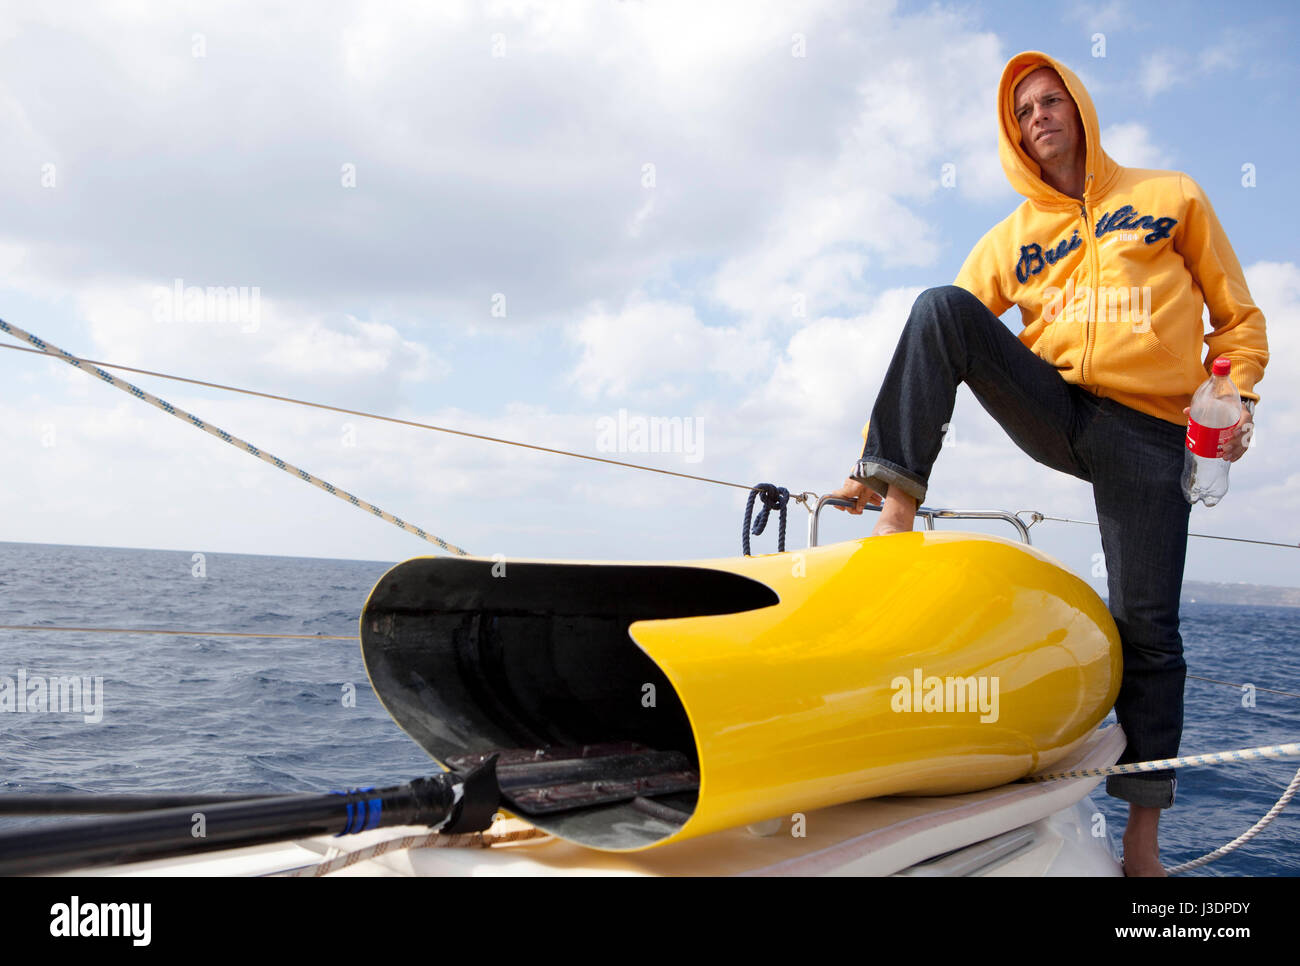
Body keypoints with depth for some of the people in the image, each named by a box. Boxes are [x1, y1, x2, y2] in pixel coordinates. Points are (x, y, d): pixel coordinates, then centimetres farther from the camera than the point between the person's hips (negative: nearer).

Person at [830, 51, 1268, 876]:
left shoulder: (1173, 196, 13)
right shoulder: (1011, 239, 15)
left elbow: (1238, 317, 13)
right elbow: (944, 338, 10)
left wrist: (1233, 399, -5)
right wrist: (888, 449, 1)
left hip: (1147, 433, -2)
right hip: (1054, 412, 2)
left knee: (1146, 627, -7)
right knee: (938, 305, -20)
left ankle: (1144, 829, 7)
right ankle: (896, 505, -27)